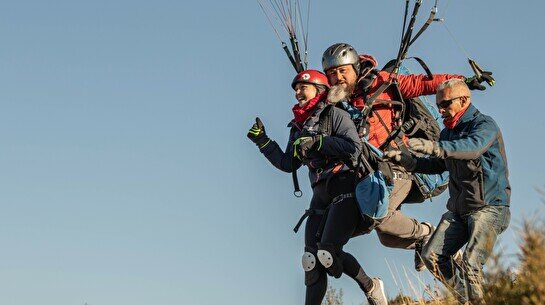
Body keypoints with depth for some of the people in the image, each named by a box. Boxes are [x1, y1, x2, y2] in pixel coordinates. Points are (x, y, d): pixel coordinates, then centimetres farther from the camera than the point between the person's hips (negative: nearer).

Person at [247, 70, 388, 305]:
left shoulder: (334, 114, -1)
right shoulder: (298, 128, 20)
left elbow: (355, 147, -13)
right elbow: (288, 164, 20)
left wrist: (317, 141, -17)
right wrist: (263, 142, 13)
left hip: (345, 190, -7)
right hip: (321, 196, 7)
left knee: (328, 252, -21)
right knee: (312, 260, -3)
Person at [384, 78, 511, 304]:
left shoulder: (484, 125, -10)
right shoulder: (448, 133, 16)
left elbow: (474, 147, -32)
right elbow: (438, 165, 24)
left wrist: (435, 147, -47)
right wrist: (406, 161, 5)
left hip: (488, 206, -8)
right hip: (458, 209, 8)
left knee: (470, 263, -24)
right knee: (432, 256, -6)